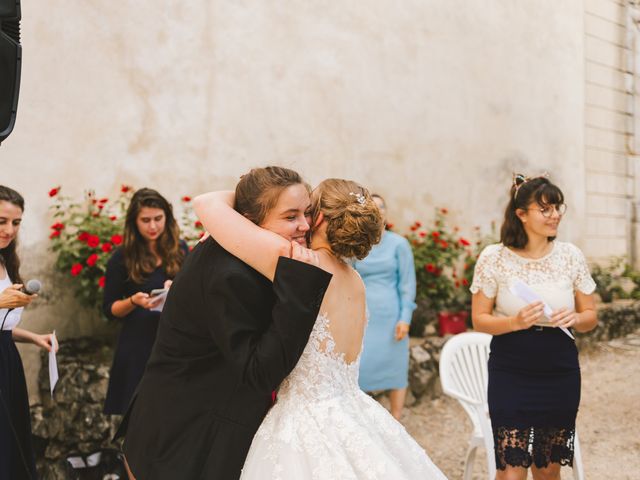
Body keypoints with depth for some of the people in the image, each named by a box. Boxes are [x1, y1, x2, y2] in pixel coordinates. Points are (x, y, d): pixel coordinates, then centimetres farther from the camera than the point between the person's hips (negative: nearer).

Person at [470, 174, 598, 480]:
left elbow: (590, 317, 8)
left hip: (560, 374, 3)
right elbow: (479, 319, -3)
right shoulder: (494, 257, -7)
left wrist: (574, 318, -15)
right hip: (510, 374, -3)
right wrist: (516, 321, -22)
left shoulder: (571, 255, 0)